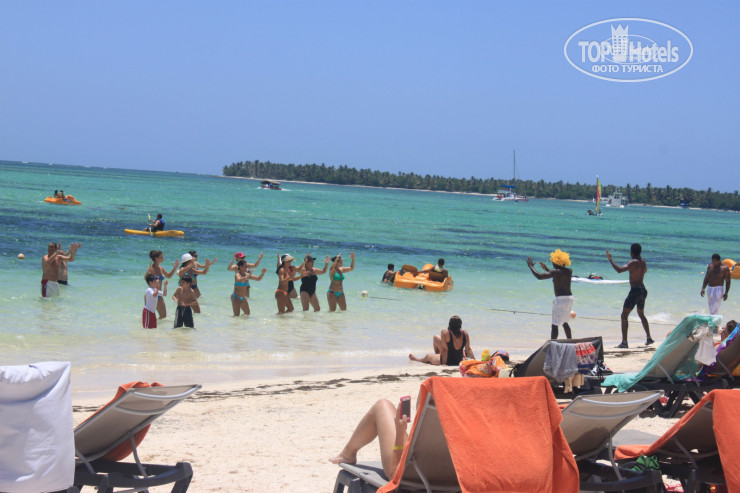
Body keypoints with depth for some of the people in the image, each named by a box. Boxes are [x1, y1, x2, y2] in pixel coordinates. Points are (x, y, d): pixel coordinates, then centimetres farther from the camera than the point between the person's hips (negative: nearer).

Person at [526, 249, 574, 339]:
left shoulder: (555, 272, -14)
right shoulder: (569, 271, 10)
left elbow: (539, 276, -20)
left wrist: (531, 266, -5)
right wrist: (546, 269, 30)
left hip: (561, 298, -9)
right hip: (569, 298, 9)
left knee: (554, 325, -6)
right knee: (564, 323, 25)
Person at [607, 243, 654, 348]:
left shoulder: (633, 263, -15)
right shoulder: (643, 263, 9)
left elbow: (619, 270, -26)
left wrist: (610, 259, -18)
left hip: (635, 291, -8)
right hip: (643, 290, 8)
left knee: (624, 315, -6)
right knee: (641, 314, 28)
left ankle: (624, 342, -16)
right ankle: (649, 338, 34)